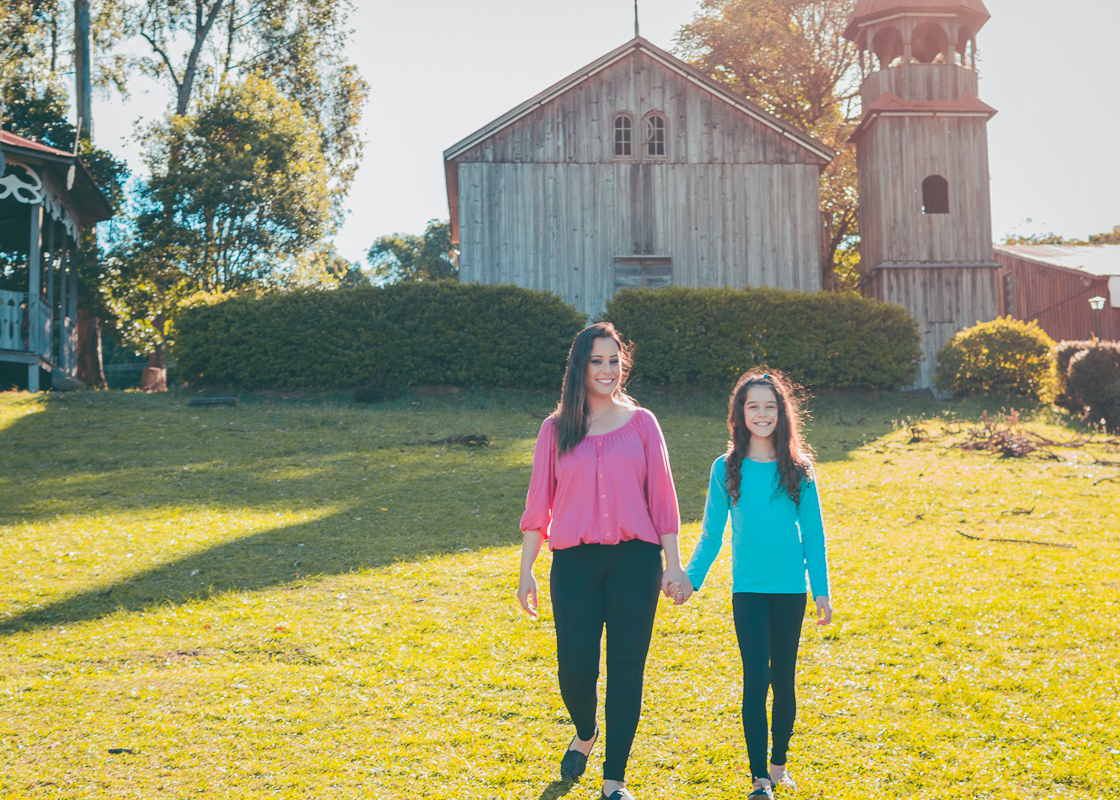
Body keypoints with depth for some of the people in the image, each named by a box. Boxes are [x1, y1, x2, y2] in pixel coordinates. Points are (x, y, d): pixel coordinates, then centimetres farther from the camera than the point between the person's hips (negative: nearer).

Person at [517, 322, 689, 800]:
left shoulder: (641, 423, 6)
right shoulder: (556, 429, 7)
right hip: (574, 562, 0)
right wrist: (526, 571, 3)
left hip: (635, 559, 0)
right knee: (574, 668, -4)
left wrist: (673, 563, 1)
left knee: (626, 668, 1)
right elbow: (539, 503, 7)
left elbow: (661, 496, 6)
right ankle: (585, 734, 31)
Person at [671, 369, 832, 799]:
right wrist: (691, 577, -5)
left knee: (783, 679, 9)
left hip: (790, 588, 1)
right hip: (748, 587, -1)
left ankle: (779, 764, 27)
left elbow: (813, 534, 4)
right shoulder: (726, 469, 1)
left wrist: (821, 590, 0)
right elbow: (711, 534, 6)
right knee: (756, 678, -7)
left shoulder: (798, 469, 2)